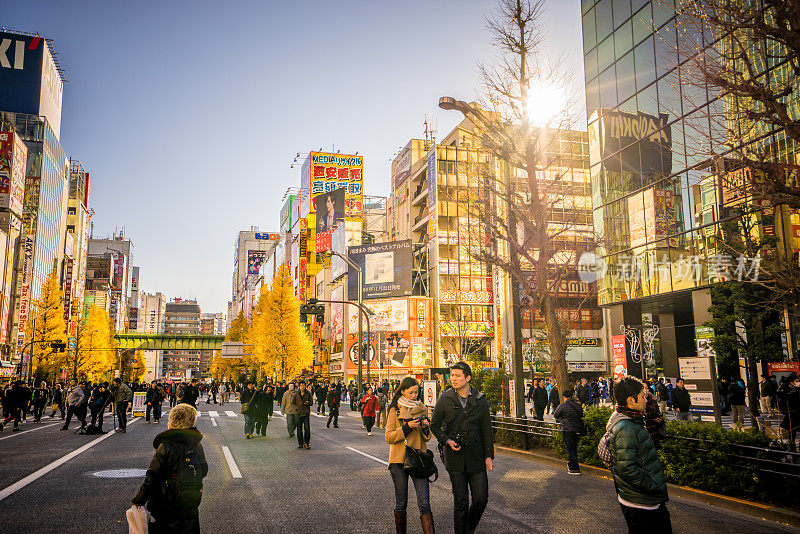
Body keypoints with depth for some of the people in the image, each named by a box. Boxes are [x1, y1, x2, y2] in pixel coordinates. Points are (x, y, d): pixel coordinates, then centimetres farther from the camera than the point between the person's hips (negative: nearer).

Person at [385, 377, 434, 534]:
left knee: (424, 503, -7)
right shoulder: (394, 410, 0)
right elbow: (389, 437, -7)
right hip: (399, 461, -2)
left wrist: (426, 428, -8)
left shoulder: (422, 409, 10)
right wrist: (407, 427, -19)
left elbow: (426, 437, 15)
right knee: (401, 503, 6)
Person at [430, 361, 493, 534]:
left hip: (476, 457, 1)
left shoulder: (480, 399, 1)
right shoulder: (444, 399, -3)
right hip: (455, 456, -1)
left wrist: (489, 455, 1)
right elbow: (434, 425, 5)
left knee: (481, 498, 1)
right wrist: (446, 441, -11)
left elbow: (486, 429, 5)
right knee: (460, 502, 1)